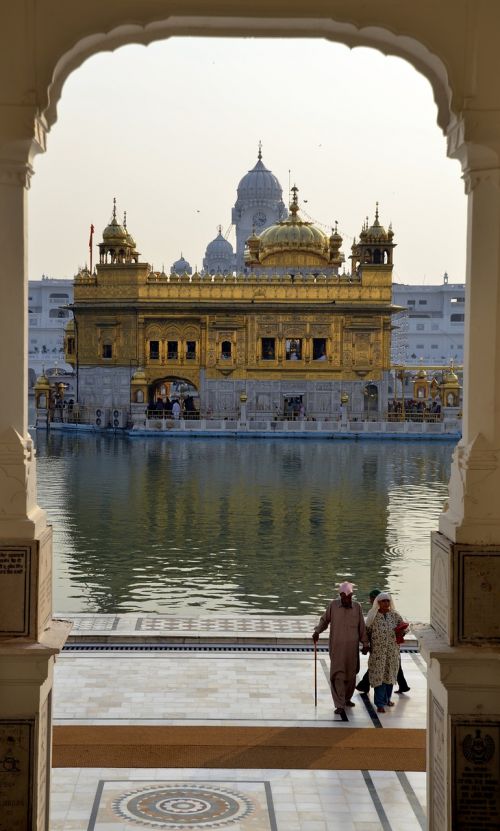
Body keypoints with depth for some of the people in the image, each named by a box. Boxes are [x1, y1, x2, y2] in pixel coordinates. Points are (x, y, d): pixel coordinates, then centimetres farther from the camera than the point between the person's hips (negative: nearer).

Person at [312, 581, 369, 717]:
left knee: (350, 674, 12)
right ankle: (340, 705, -8)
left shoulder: (357, 606, -1)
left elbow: (361, 627, 6)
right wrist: (317, 631, -8)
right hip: (336, 646, -2)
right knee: (337, 675, -8)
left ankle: (347, 698, 33)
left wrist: (365, 643, 8)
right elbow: (324, 619, 7)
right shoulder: (333, 605, -5)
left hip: (352, 647, 2)